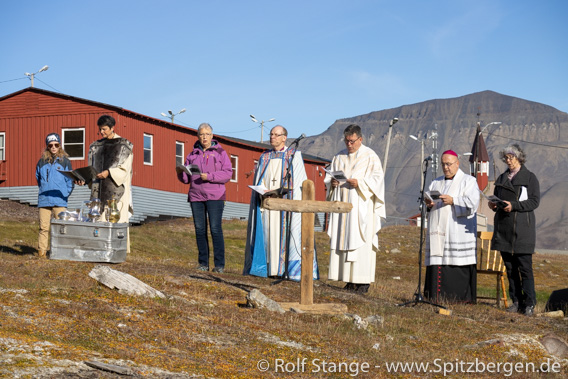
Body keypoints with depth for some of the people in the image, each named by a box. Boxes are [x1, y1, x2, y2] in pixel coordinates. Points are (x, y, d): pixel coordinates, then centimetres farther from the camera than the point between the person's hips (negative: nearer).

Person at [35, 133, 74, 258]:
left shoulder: (65, 161, 4)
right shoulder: (42, 162, 10)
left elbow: (70, 181, 7)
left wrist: (64, 194, 0)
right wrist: (42, 192, 15)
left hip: (60, 201, -2)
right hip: (44, 200, 2)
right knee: (44, 227, 2)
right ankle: (42, 251, 8)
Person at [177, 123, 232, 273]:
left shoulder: (220, 152, 6)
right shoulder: (192, 155, 16)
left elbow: (228, 173, -4)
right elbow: (187, 179, 16)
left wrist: (209, 176, -15)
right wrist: (180, 173, -6)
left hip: (215, 197, -4)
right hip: (196, 196, 4)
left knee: (215, 229, -10)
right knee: (200, 230, 2)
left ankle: (219, 264, -6)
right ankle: (203, 263, 8)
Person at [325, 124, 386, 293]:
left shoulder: (370, 156, 0)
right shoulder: (339, 157, 16)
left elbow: (377, 178, -6)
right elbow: (329, 176, 16)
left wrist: (359, 183, -20)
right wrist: (332, 182, -7)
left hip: (361, 206, -5)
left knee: (361, 241, -9)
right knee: (343, 240, 2)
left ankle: (364, 281, -7)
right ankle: (350, 279, 6)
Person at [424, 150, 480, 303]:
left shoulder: (468, 181, 6)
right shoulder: (436, 183, 22)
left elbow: (473, 203, -7)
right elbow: (427, 200, 17)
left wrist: (453, 201, -19)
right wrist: (428, 203, -6)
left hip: (458, 232, -4)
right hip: (439, 231, 4)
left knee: (459, 265, -9)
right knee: (437, 262, -3)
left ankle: (462, 298, -6)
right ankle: (437, 297, -1)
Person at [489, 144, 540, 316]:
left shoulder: (530, 177, 2)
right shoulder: (501, 178, 19)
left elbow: (535, 201, -7)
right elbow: (496, 198, 24)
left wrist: (513, 205, -18)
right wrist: (493, 204, 1)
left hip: (522, 228, -5)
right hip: (504, 229, 5)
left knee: (524, 267, -8)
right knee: (510, 268, 5)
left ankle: (529, 303, -2)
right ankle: (516, 301, 12)